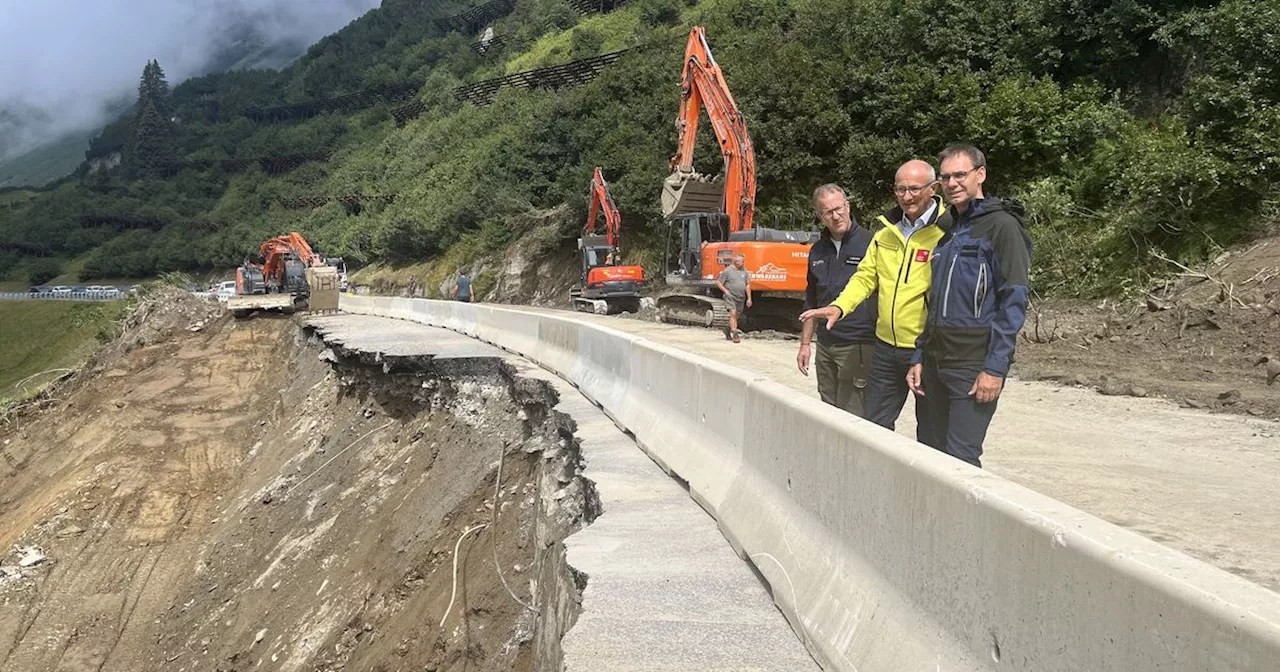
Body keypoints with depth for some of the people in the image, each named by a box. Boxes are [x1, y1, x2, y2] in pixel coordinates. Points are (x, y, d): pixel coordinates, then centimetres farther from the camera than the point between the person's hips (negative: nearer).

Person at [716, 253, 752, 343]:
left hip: (741, 298, 6)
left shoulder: (744, 271, 9)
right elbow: (718, 282, -2)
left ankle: (728, 334, 27)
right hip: (730, 296, -6)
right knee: (733, 313, -18)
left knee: (737, 316, 11)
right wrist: (726, 291, -10)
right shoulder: (728, 271, -6)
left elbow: (747, 285, 12)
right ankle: (735, 335, -20)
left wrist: (749, 298, 8)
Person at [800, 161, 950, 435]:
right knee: (874, 425, 14)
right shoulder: (887, 231, 11)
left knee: (930, 432, 9)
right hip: (886, 348, 6)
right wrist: (840, 306, -4)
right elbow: (866, 276, 14)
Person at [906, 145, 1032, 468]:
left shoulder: (1001, 225, -5)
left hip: (974, 363, -8)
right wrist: (919, 358, 15)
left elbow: (1013, 301, -12)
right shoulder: (949, 232, 19)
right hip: (936, 361, 8)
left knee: (961, 459, -11)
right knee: (937, 453, 10)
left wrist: (996, 368, -18)